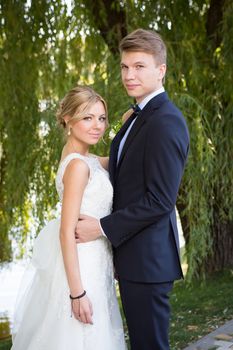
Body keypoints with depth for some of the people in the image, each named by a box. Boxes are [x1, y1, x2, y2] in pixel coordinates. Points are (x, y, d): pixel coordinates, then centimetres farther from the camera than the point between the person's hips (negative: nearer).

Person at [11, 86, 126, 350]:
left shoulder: (87, 160, 7)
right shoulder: (78, 165, -19)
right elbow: (67, 232, -22)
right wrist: (77, 293, -22)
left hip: (90, 265, 9)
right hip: (80, 268, -9)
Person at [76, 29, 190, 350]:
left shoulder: (166, 121, -18)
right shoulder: (139, 117, 14)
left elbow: (160, 200, -22)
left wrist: (102, 228, -17)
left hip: (147, 258, -10)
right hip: (133, 254, 10)